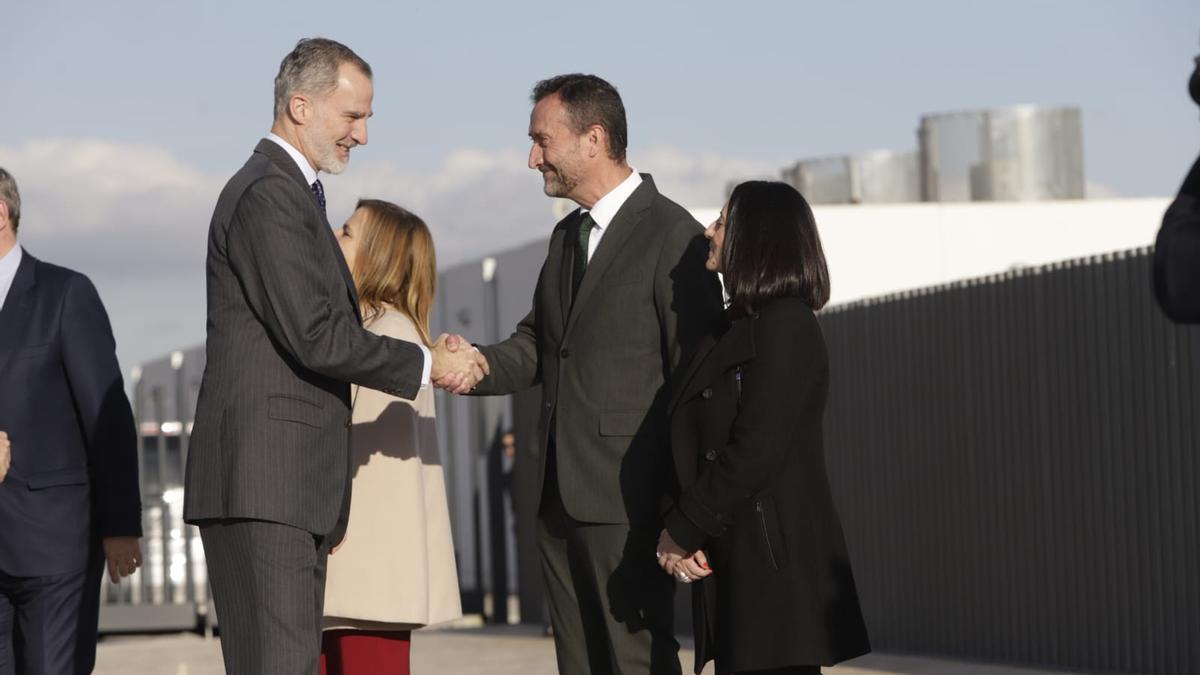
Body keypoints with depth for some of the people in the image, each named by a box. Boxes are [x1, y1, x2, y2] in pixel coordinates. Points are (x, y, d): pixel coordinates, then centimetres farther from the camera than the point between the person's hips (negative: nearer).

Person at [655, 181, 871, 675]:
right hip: (738, 563, 10)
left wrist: (682, 531, -11)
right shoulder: (738, 327, 18)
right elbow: (704, 446, 15)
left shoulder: (784, 325, -12)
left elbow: (754, 453, -19)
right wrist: (677, 532, 0)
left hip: (777, 566, -10)